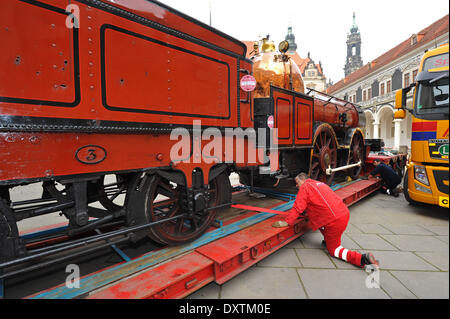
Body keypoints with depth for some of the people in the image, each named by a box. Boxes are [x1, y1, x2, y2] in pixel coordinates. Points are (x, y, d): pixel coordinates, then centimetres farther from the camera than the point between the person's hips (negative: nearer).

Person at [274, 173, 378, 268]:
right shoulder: (319, 183, 22)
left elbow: (297, 207, -11)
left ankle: (363, 258, -9)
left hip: (334, 221, -9)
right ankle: (328, 240, 27)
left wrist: (286, 222, -8)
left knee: (333, 249, 7)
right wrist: (307, 214, 32)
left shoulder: (305, 186, -4)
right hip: (344, 213, 9)